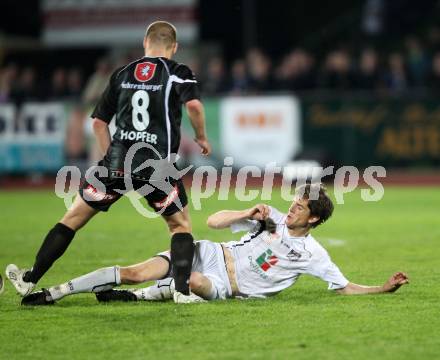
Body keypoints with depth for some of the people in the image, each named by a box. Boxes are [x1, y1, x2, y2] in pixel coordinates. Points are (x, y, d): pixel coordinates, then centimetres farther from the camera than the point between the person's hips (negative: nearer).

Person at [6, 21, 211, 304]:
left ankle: (29, 280, 13)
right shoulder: (178, 73, 3)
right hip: (158, 166, -3)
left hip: (118, 162, 3)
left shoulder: (122, 74, 15)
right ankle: (182, 290, 1)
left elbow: (99, 122, 17)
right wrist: (201, 137, 0)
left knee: (73, 218, 12)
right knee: (181, 225, 16)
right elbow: (194, 104, -17)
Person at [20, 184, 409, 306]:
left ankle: (140, 295, -20)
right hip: (211, 255, 3)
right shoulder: (272, 217, 8)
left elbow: (345, 287, 2)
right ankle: (53, 293, -15)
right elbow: (214, 221, 8)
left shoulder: (312, 254, 0)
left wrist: (385, 287, -11)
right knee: (135, 271, -17)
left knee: (196, 282, -41)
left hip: (226, 286, -3)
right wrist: (248, 214, -9)